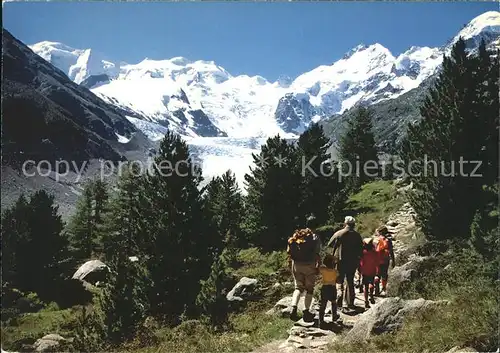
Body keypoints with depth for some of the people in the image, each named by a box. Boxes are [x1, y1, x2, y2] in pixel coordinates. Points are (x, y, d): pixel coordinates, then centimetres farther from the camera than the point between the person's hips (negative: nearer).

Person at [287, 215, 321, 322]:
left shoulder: (296, 235, 4)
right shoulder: (315, 238, -8)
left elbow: (289, 251, 4)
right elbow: (317, 254, -14)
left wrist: (291, 263, 14)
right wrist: (318, 266, -2)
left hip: (296, 264, 3)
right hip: (309, 265, -3)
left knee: (298, 287, 14)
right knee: (309, 289, 13)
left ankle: (293, 308, -5)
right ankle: (306, 312, 16)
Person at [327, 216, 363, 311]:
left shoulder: (339, 233, -10)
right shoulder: (357, 235, -2)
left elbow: (330, 243, -1)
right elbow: (361, 249, 3)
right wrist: (357, 260, 15)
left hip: (340, 261, -2)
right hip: (353, 262, 3)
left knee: (339, 281, 7)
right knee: (350, 282, 15)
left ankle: (339, 301, -10)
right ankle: (350, 303, 17)